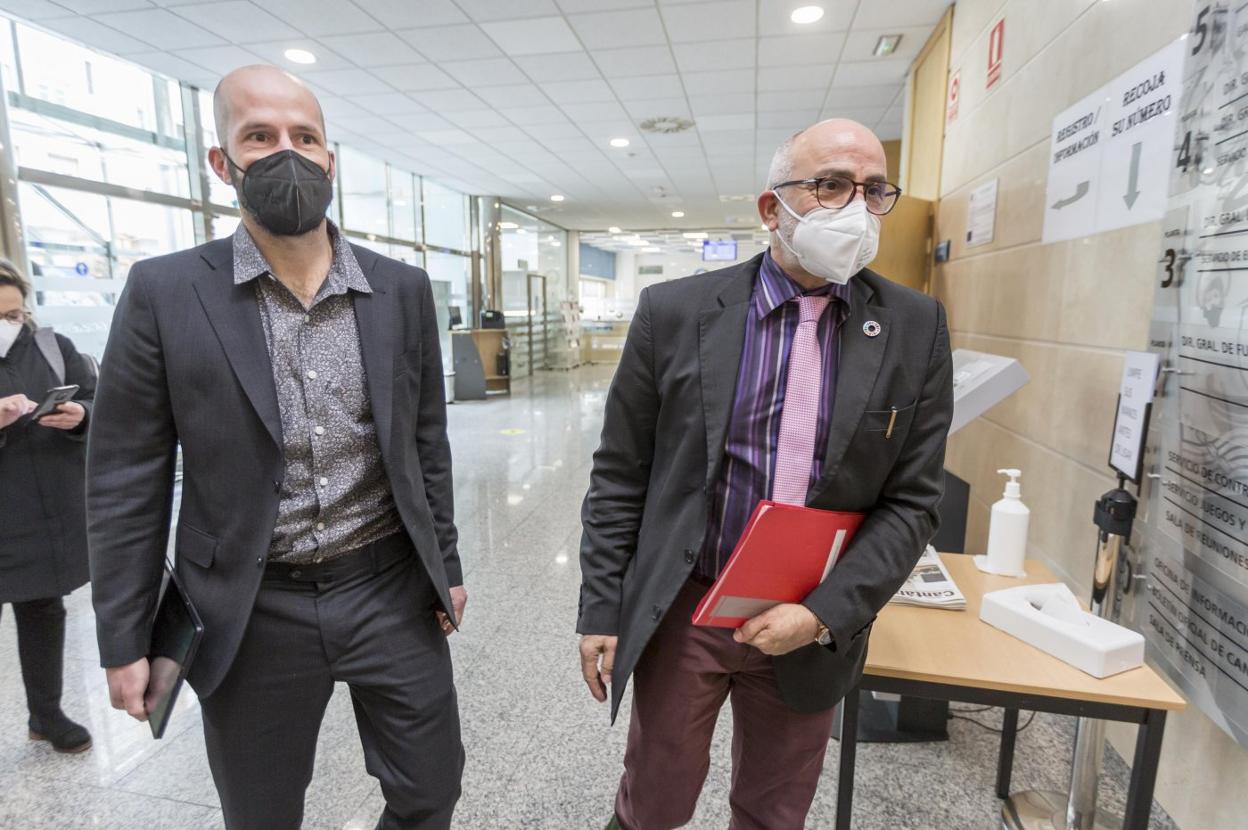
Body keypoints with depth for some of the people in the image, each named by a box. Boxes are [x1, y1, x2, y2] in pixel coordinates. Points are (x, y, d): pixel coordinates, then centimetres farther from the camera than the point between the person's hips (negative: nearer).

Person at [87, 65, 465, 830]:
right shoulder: (165, 294, -6)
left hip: (390, 592, 2)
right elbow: (126, 480, -2)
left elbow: (427, 444, 5)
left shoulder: (403, 290, -1)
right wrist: (124, 637, -1)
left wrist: (446, 566, 7)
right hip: (251, 613, -1)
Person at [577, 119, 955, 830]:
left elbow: (912, 500, -2)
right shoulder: (675, 311, -7)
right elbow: (620, 477, -3)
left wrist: (824, 614, -12)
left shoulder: (916, 329, -3)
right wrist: (602, 611, -1)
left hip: (814, 626, 2)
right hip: (680, 611, -1)